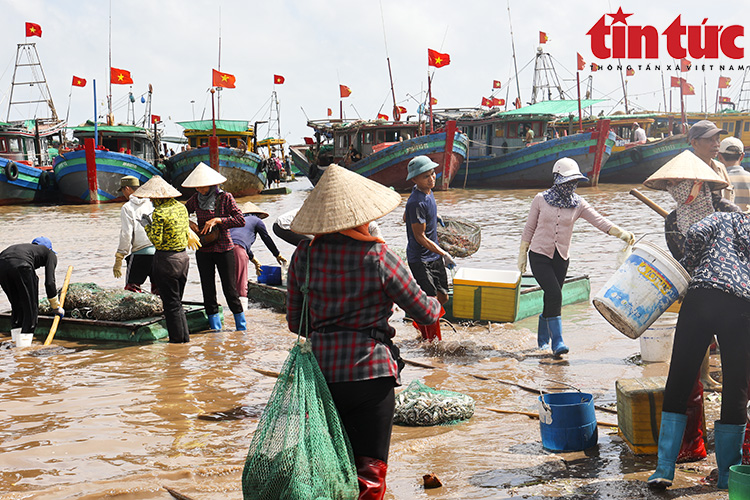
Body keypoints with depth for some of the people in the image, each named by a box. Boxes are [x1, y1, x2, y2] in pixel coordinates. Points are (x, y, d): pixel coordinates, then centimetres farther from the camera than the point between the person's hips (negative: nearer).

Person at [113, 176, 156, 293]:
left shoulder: (127, 208, -4)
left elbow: (126, 235, -9)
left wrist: (118, 259, -5)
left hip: (140, 253, -5)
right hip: (159, 252, 5)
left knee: (131, 289, 2)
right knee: (157, 289, 11)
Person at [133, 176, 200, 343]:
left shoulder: (159, 213, -16)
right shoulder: (181, 207, 6)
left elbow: (157, 241, -17)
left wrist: (147, 226, -2)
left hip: (166, 259, -7)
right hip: (183, 257, 8)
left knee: (171, 303, 3)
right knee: (177, 301, 18)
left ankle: (177, 338, 9)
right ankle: (185, 336, 21)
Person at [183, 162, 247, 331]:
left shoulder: (225, 198, -8)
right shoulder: (196, 199, 3)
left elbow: (241, 220, -14)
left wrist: (217, 220, -21)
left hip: (224, 249, -4)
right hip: (203, 251, 4)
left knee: (229, 290, -1)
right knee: (208, 292, 6)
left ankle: (242, 328, 12)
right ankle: (216, 330, 15)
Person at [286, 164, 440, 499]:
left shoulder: (303, 256, 0)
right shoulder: (377, 257, -10)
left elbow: (295, 322, 9)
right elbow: (423, 311, -1)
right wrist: (435, 306, 22)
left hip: (320, 373, 4)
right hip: (370, 372, -4)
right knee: (370, 471, 4)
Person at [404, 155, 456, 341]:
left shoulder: (428, 193, 5)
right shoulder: (417, 202, -23)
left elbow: (406, 218, 19)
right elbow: (420, 237, -20)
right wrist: (444, 254, -18)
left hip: (434, 256, 9)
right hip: (420, 259, -9)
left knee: (442, 297, 12)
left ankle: (418, 320, 35)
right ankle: (434, 342, 6)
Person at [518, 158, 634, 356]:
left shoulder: (578, 204, 1)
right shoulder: (541, 200, -3)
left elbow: (599, 221, -9)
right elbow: (529, 228, 3)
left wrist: (621, 233, -24)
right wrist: (522, 254, 2)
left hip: (561, 259, 3)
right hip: (539, 256, -3)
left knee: (551, 299, 8)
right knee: (554, 295, -18)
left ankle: (542, 340, 27)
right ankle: (557, 341, -14)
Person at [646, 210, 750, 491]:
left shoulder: (724, 218, 24)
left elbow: (697, 234, 2)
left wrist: (689, 266, 16)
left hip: (702, 297, -1)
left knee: (678, 386, 7)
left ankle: (664, 470, 6)